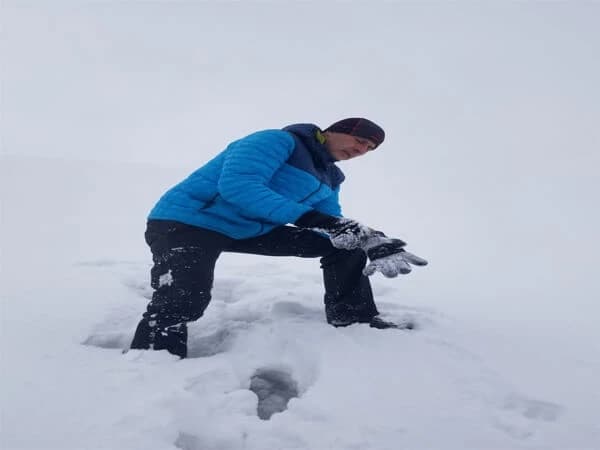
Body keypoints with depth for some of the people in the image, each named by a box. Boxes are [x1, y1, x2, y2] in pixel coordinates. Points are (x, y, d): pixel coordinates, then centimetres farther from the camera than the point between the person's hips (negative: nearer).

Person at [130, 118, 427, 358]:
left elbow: (334, 225, 7)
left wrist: (374, 243, -14)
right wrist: (306, 216, -37)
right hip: (187, 223, -7)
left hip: (251, 230, 8)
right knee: (183, 303, -35)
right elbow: (237, 184, -29)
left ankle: (353, 318, 13)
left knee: (345, 245, 5)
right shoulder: (278, 141, -14)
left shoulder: (329, 178, 13)